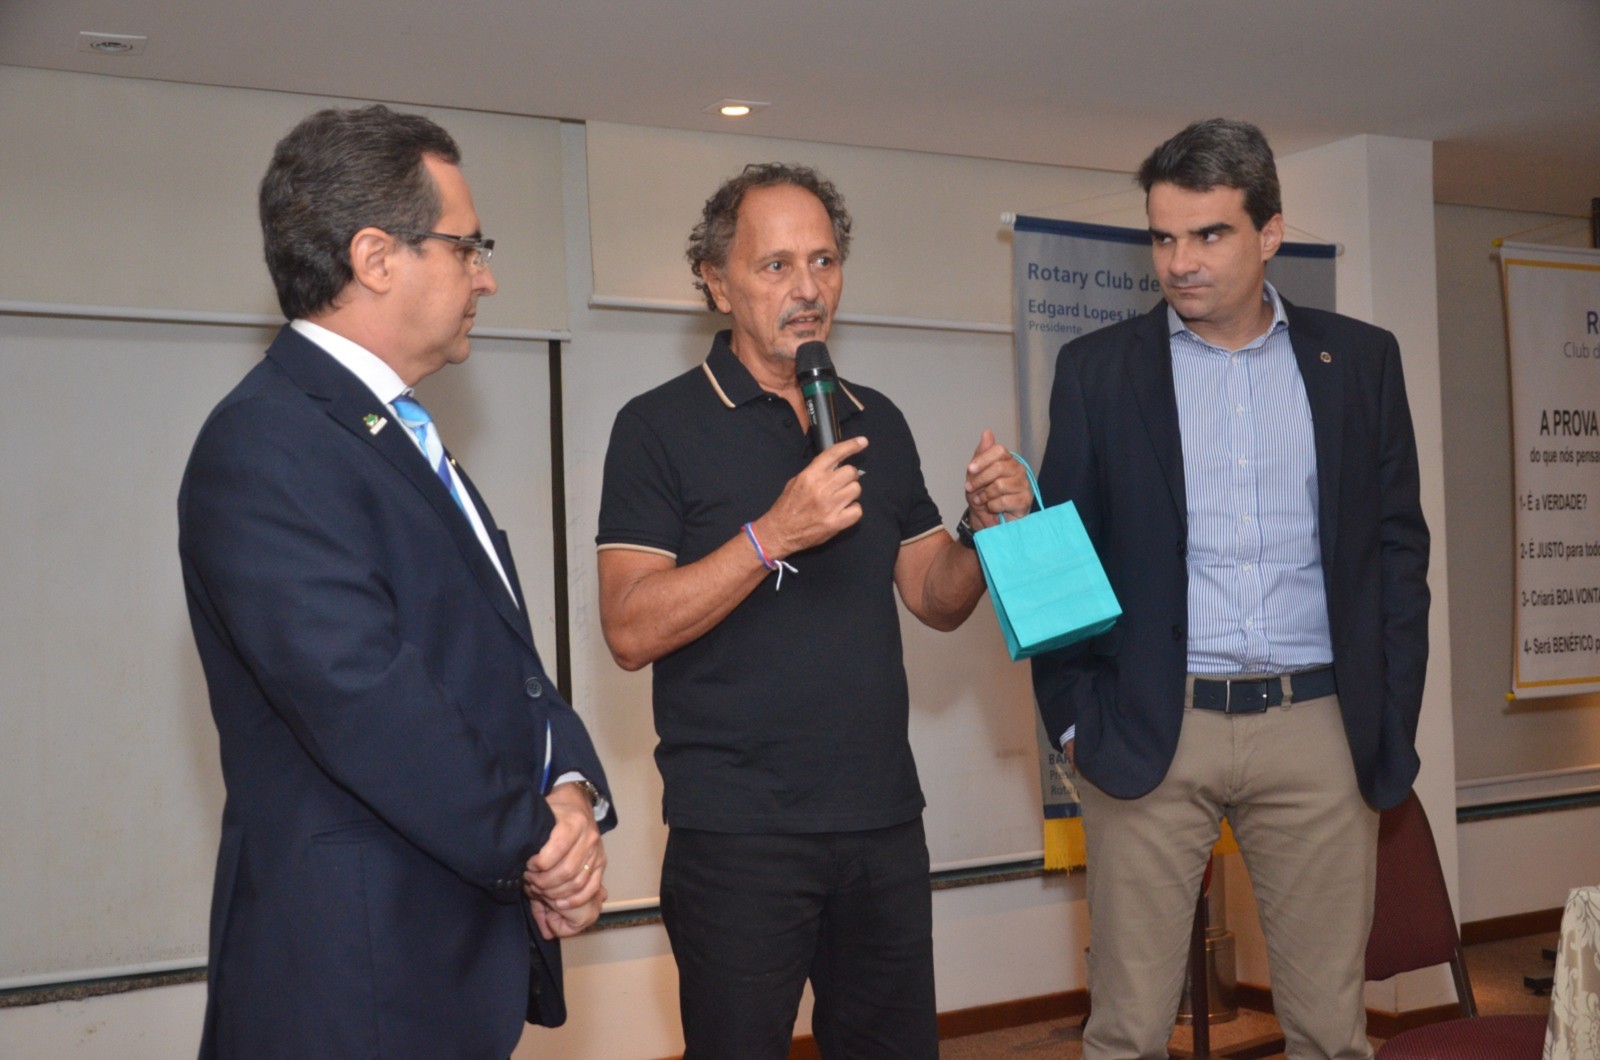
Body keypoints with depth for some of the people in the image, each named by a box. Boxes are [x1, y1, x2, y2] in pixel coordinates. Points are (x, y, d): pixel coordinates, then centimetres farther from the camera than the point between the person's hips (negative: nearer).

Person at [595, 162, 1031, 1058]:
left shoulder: (878, 423, 10)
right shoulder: (661, 427, -5)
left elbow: (936, 600, 13)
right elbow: (632, 631, -14)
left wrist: (989, 529, -6)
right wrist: (773, 535, -23)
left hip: (884, 818, 5)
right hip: (737, 831, -5)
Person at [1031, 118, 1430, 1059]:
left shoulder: (1360, 360, 8)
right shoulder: (1098, 368, 4)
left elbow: (1398, 548, 9)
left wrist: (1393, 725, 5)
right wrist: (1072, 716, -3)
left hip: (1319, 728, 1)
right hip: (1149, 732, -1)